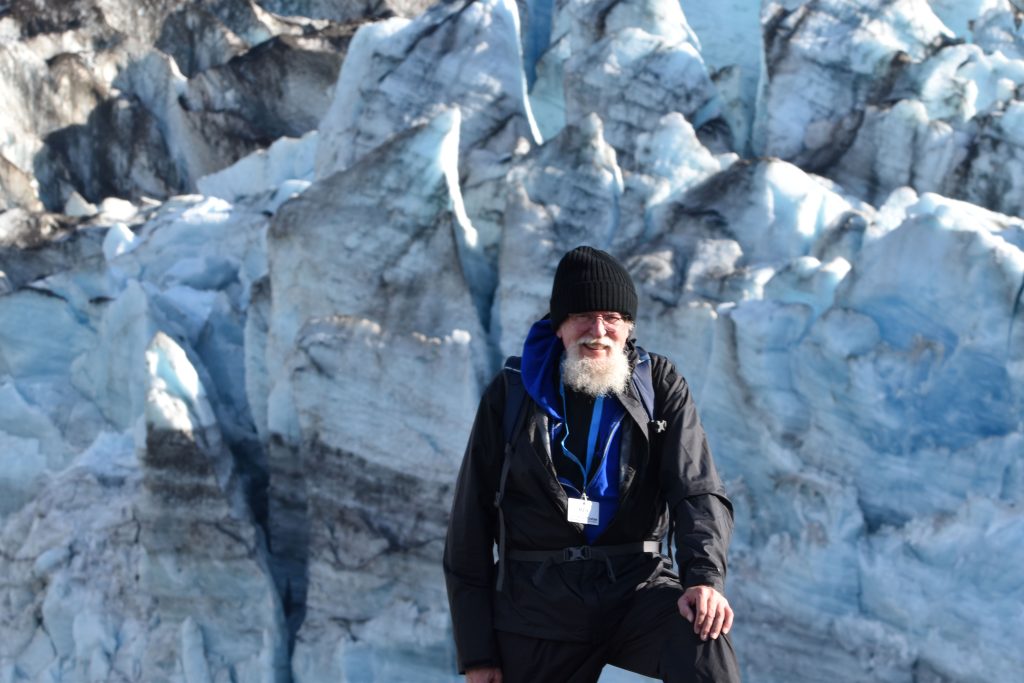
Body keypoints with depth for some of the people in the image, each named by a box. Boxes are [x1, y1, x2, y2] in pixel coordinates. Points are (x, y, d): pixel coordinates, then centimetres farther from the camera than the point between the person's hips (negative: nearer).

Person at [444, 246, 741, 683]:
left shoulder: (660, 387, 5)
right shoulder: (512, 395, 3)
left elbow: (697, 491, -6)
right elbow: (471, 524, 4)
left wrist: (704, 576, -28)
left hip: (636, 584, -1)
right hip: (538, 602, 1)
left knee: (703, 638, -30)